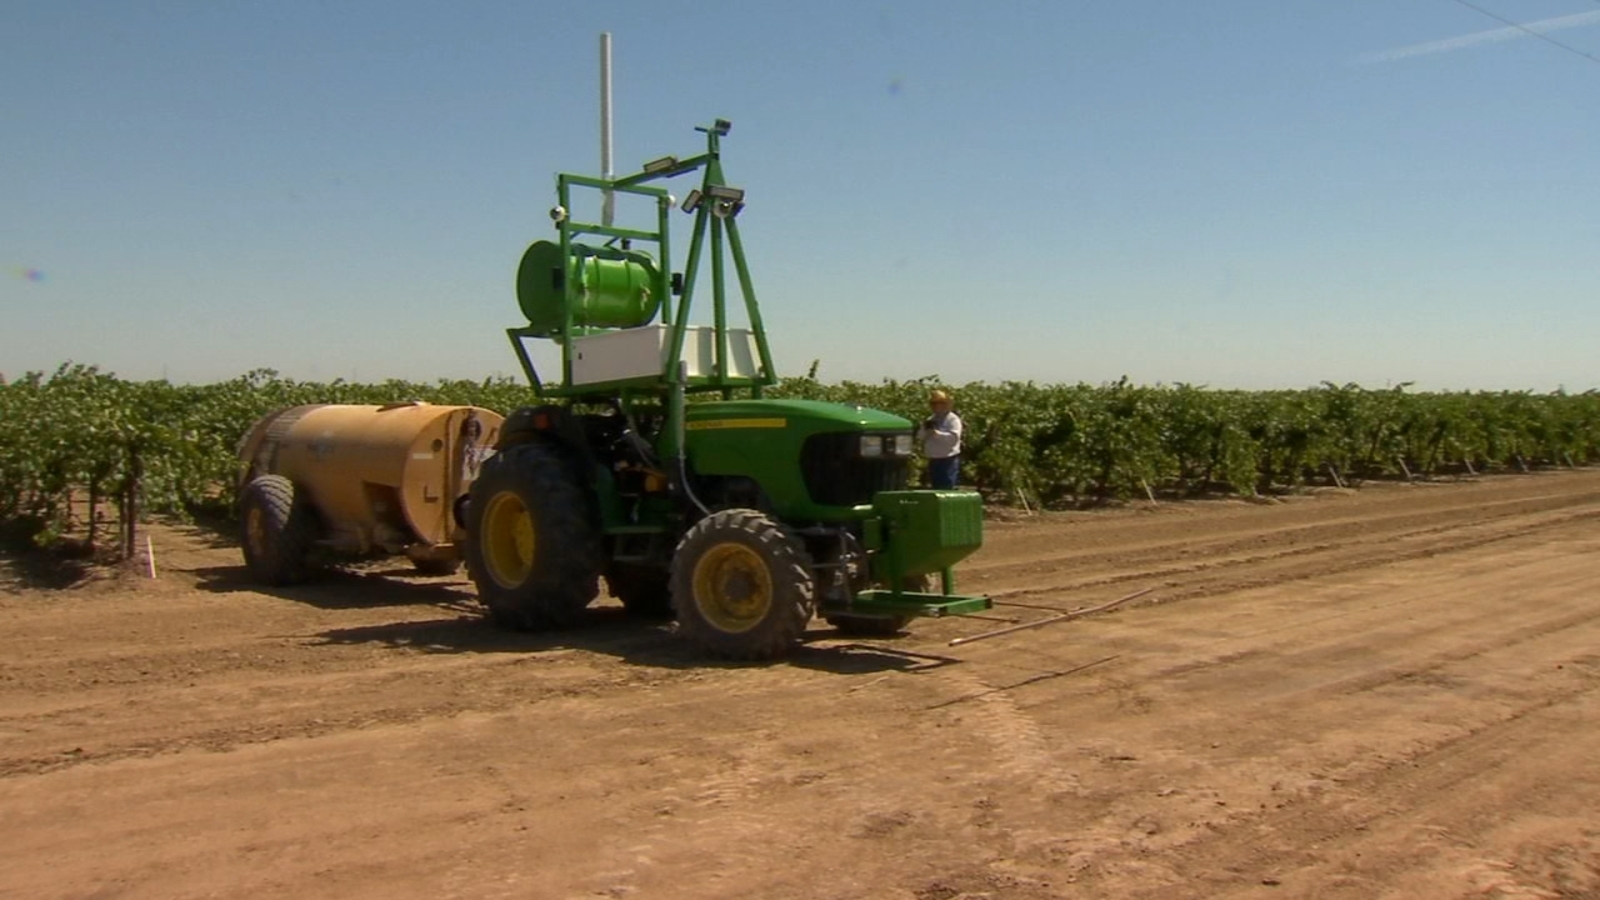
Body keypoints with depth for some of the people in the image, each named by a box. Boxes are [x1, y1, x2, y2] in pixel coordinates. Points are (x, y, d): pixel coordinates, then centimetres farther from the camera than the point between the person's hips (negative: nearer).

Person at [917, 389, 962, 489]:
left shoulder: (953, 419, -7)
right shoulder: (931, 420, 14)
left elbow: (954, 437, -22)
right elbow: (921, 436, 12)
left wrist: (937, 433, -30)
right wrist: (925, 429, -9)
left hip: (948, 460, -7)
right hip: (933, 460, 7)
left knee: (947, 489, -9)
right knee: (935, 488, 13)